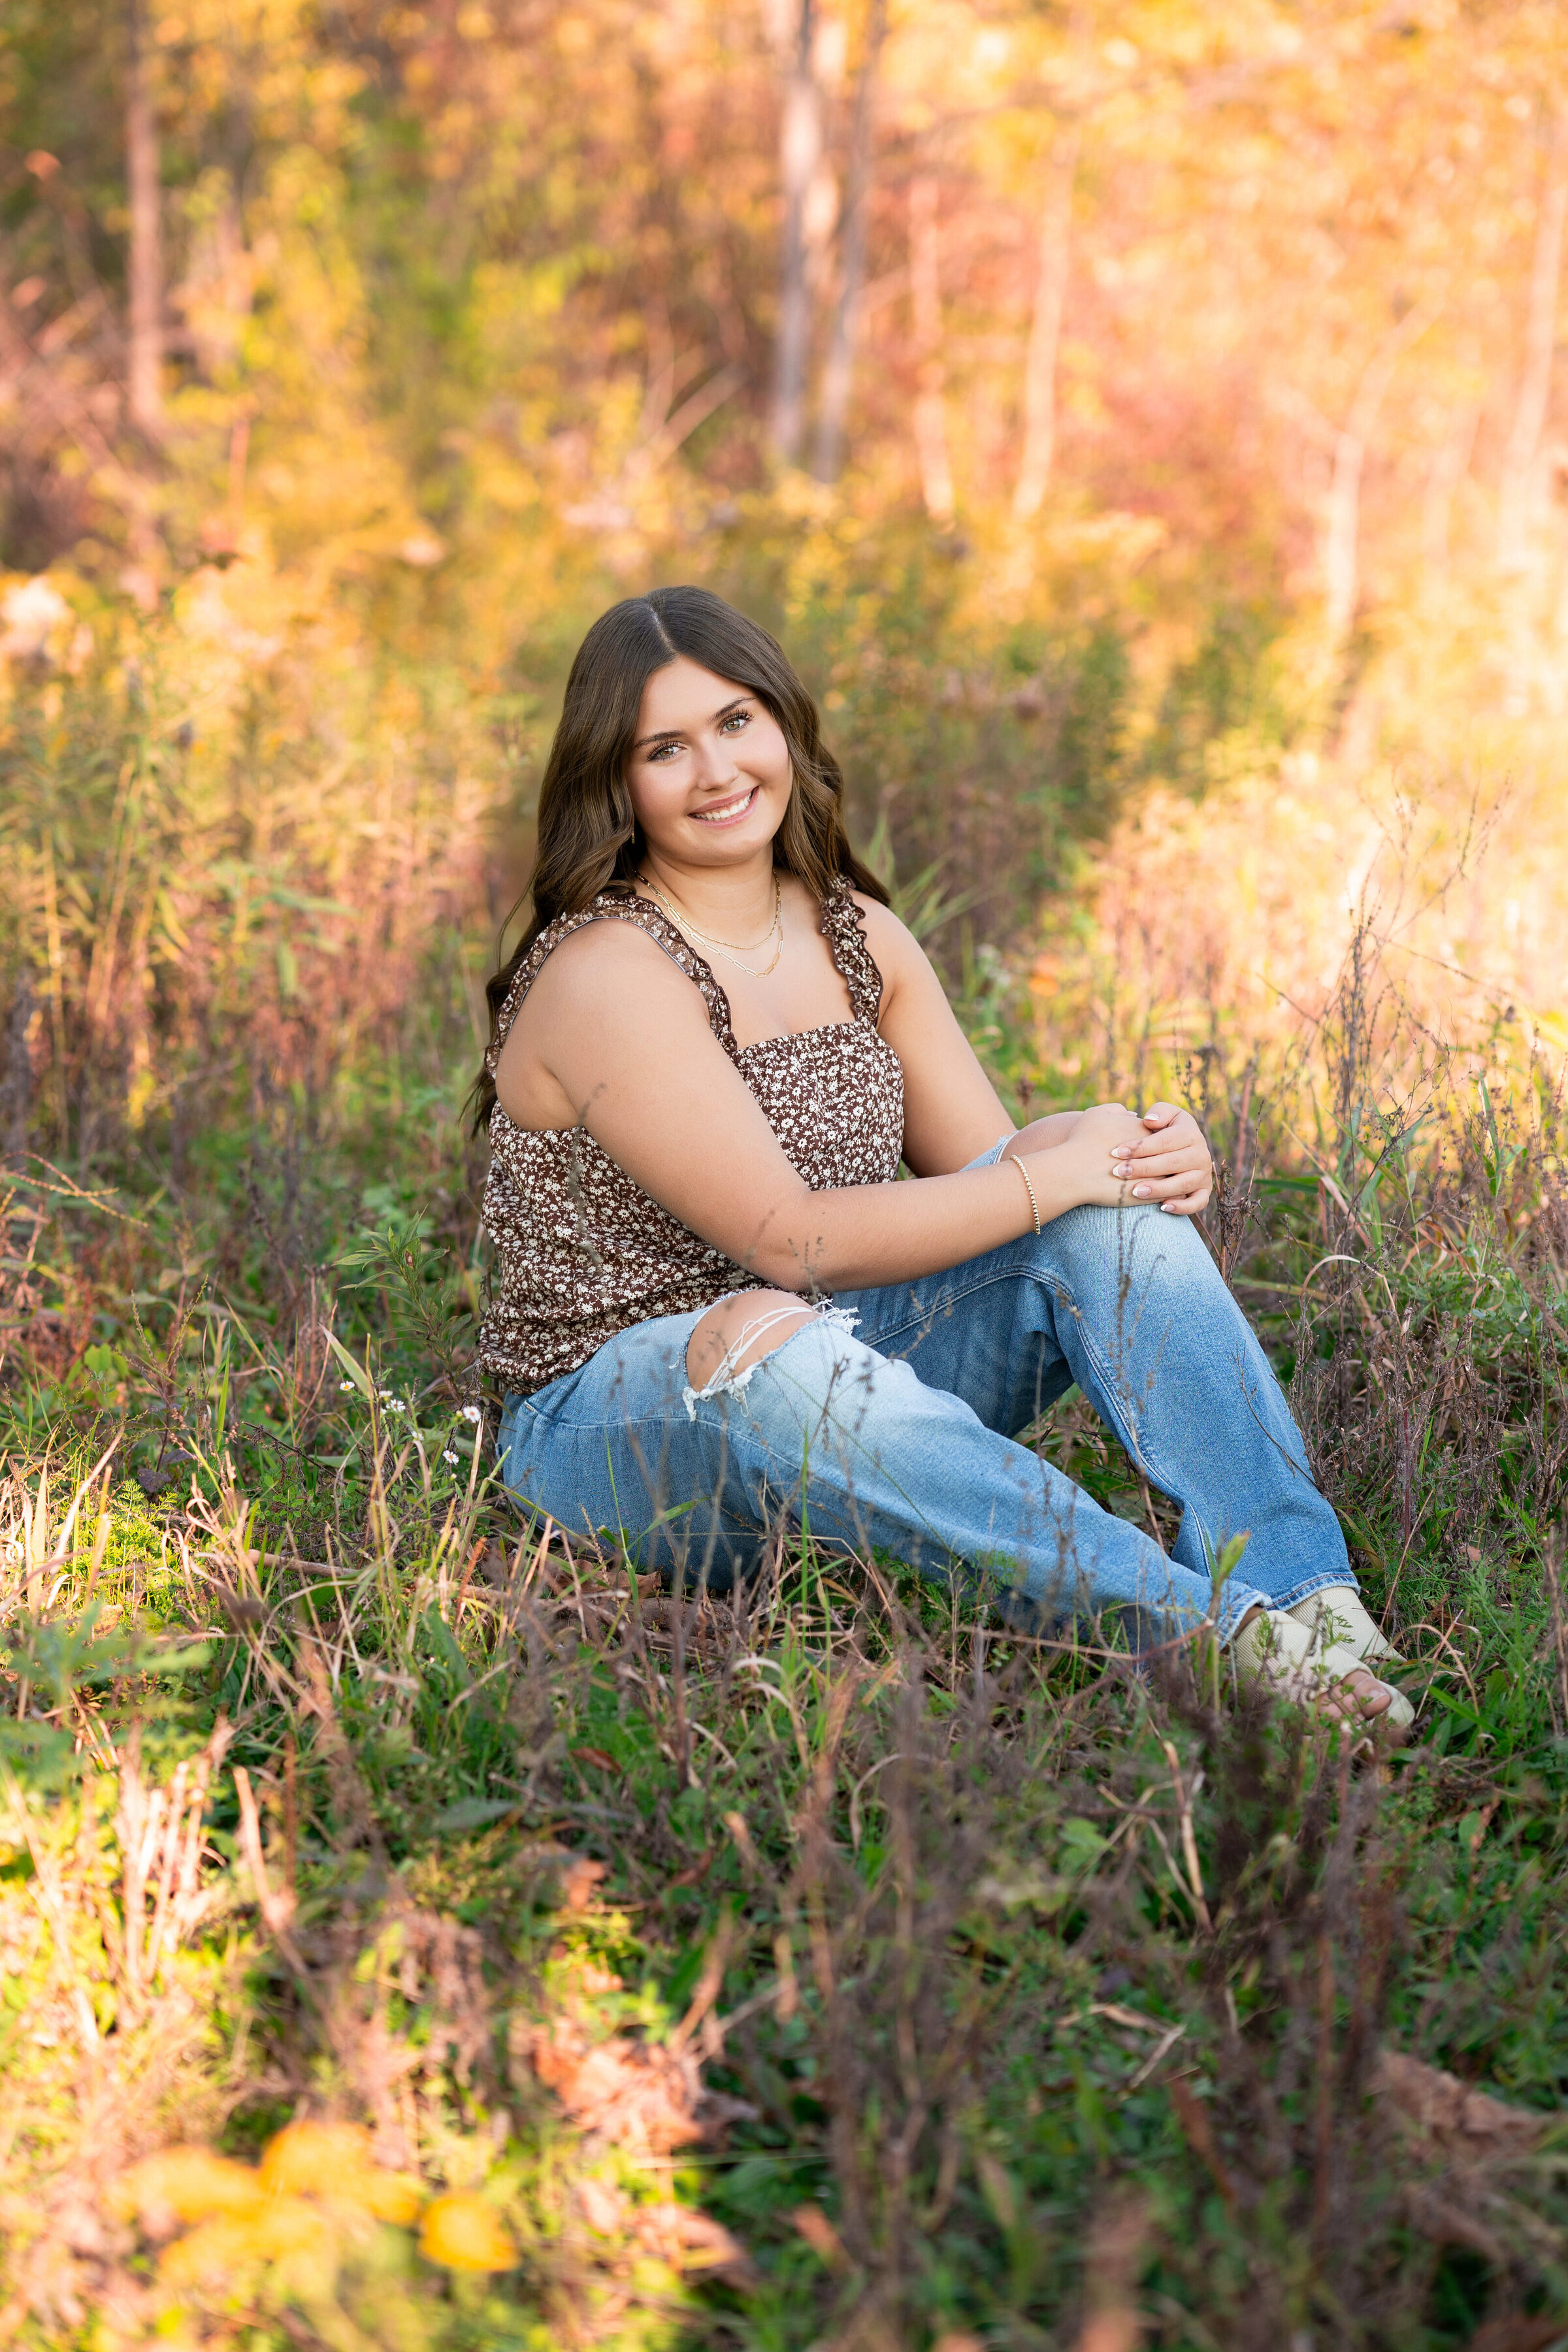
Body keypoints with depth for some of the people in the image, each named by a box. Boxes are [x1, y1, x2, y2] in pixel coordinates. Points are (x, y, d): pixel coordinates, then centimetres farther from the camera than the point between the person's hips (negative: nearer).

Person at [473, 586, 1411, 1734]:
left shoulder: (858, 936, 6)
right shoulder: (604, 974, -18)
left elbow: (985, 1162, 6)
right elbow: (795, 1242, -23)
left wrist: (1146, 1148, -15)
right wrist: (1055, 1176, -20)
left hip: (847, 1380, 7)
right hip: (619, 1425, -6)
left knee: (1117, 1204, -14)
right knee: (768, 1344, -42)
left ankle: (1302, 1592, -27)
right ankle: (1214, 1630, -43)